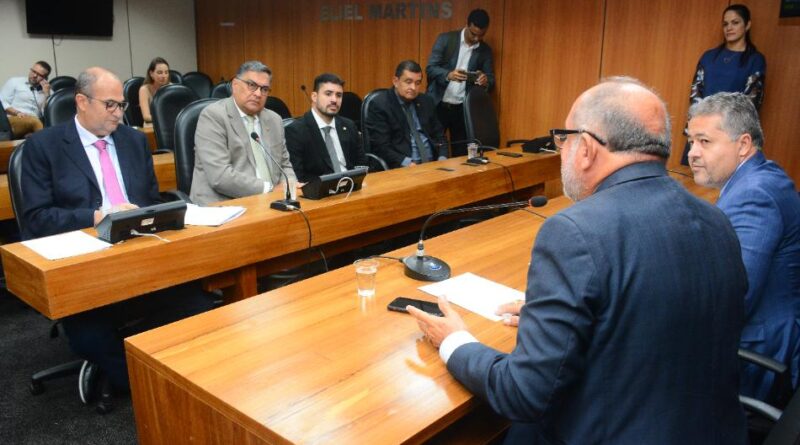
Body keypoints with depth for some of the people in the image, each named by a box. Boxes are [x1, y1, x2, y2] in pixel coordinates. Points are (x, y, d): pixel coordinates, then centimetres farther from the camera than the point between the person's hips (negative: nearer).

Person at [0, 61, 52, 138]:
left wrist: (47, 94, 0)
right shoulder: (14, 82, 16)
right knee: (33, 121, -37)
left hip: (34, 124, 2)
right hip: (12, 120, -2)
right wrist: (17, 113, -12)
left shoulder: (47, 92, 20)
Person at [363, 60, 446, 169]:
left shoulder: (426, 101, 13)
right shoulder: (380, 105, -4)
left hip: (432, 163, 5)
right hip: (400, 168, -5)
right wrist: (407, 163, -21)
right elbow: (380, 146, -11)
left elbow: (438, 135, 17)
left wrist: (442, 159, -2)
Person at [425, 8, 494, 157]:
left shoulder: (485, 50, 6)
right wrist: (448, 74, -28)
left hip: (463, 108, 2)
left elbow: (491, 79, 6)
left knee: (461, 152, 3)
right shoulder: (445, 39, -3)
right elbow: (430, 68, -8)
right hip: (439, 105, -2)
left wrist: (486, 81, -19)